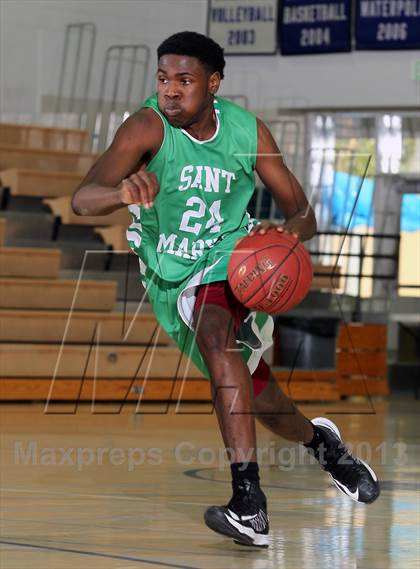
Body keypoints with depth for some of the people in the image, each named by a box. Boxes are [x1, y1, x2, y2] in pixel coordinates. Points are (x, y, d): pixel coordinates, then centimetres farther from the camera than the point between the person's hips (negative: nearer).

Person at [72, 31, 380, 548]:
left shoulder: (247, 131, -12)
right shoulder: (148, 127, -19)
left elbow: (302, 212, -4)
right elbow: (81, 200, -32)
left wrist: (289, 230, -29)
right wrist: (122, 192, -55)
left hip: (232, 260, -1)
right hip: (171, 275, 1)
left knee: (215, 335, -34)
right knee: (252, 394, 10)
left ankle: (249, 504, -38)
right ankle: (318, 440, 47)